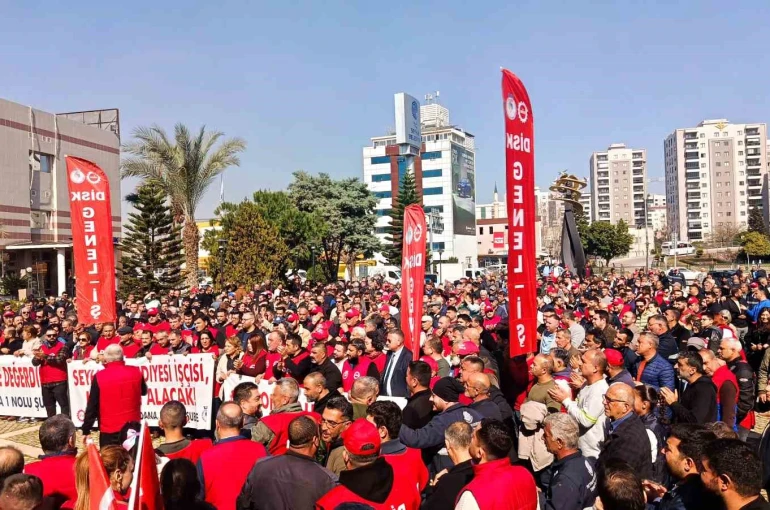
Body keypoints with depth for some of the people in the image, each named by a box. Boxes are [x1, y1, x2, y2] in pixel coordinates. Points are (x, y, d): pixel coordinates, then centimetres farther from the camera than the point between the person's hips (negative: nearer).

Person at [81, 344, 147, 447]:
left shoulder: (99, 377, -10)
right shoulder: (135, 372, -3)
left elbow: (92, 406, -5)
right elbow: (144, 391, 17)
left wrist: (86, 430, 2)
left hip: (109, 429, -2)